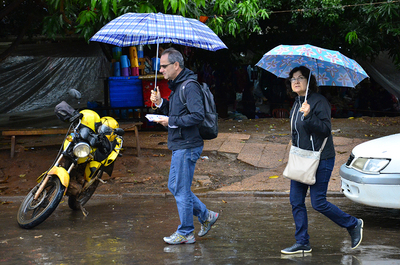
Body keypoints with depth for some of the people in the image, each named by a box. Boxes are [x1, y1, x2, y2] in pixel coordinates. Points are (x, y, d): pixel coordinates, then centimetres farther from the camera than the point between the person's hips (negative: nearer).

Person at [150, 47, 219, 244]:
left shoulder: (190, 87, -17)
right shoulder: (176, 85, 15)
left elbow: (198, 116, -25)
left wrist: (171, 122, -19)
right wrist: (161, 102, 7)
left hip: (187, 146, -11)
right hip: (179, 146, 11)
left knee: (181, 190, -2)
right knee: (174, 186, 16)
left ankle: (185, 233, 10)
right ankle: (206, 216, 26)